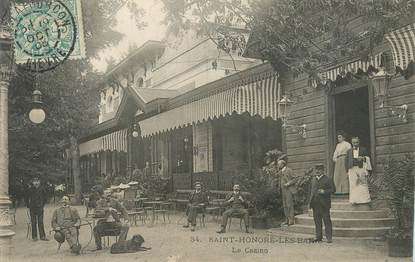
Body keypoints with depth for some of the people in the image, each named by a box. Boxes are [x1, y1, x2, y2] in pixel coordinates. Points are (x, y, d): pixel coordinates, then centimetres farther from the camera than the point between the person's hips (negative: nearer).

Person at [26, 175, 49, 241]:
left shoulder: (41, 189, 1)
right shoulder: (30, 189, -3)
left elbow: (44, 197, 13)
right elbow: (27, 198, 4)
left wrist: (42, 204, 9)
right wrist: (28, 206, 2)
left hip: (40, 208, 1)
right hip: (33, 208, -1)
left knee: (41, 222, 2)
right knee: (34, 223, 3)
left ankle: (42, 236, 3)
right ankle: (34, 237, 9)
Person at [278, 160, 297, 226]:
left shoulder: (289, 170, -8)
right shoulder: (282, 171, 17)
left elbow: (294, 179, -10)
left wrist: (287, 184, -19)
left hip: (289, 190, -8)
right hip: (284, 190, 8)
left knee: (290, 205, -9)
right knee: (285, 205, 6)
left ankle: (291, 220, -7)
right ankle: (287, 220, 10)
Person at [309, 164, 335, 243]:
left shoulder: (327, 179, -2)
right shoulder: (313, 179, 16)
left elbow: (333, 189, -4)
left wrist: (324, 191, -18)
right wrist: (311, 201, 14)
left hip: (324, 204, -5)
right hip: (315, 203, 6)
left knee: (327, 221, -3)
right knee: (317, 221, 8)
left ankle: (328, 237, 1)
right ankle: (318, 237, 15)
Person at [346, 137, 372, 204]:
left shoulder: (364, 149, 12)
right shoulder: (349, 151, 18)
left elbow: (367, 158, 10)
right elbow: (348, 161, 15)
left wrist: (363, 158, -9)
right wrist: (347, 170, 7)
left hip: (361, 168, -2)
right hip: (352, 169, 2)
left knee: (363, 184, -8)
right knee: (353, 185, -5)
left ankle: (364, 199, -5)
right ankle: (354, 200, -4)